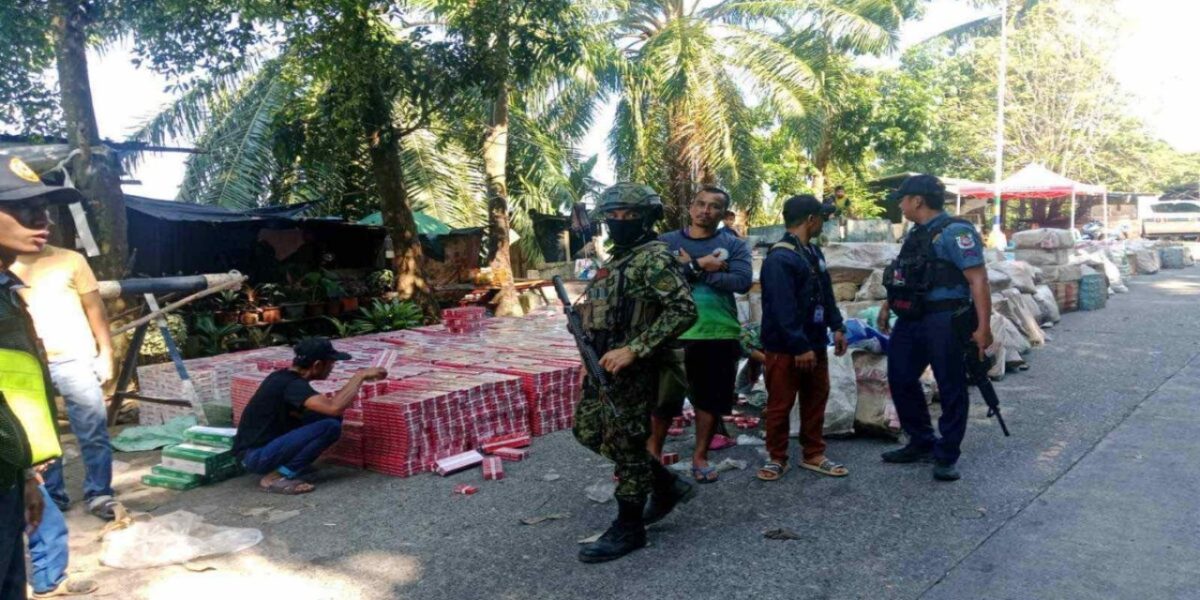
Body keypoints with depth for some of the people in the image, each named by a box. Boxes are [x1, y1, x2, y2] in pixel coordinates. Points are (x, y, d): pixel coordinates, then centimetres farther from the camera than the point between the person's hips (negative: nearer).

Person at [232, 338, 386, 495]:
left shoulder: (284, 376, 8)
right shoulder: (292, 384, -21)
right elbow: (335, 408, -34)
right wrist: (360, 376, -21)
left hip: (265, 445, 9)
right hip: (255, 456, -9)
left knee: (327, 415, 3)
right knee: (330, 426, -22)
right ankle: (275, 477, -13)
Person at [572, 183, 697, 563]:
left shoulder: (653, 258, -14)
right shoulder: (618, 259, 16)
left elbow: (684, 310, -24)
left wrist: (632, 350, -26)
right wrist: (582, 317, 9)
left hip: (632, 369, -10)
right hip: (604, 364, 10)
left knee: (625, 445, -1)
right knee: (590, 433, 17)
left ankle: (628, 529, 15)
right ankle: (667, 486, 28)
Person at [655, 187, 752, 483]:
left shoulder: (734, 245, 4)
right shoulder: (666, 242, 3)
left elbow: (743, 281, -13)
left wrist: (690, 269, -14)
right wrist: (698, 266, -19)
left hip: (720, 335, 1)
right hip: (673, 334, -1)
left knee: (712, 400, 10)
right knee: (663, 398, 8)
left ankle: (700, 456, 28)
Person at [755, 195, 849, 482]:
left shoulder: (813, 252, 11)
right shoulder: (780, 258, -20)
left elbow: (826, 295, 18)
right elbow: (783, 309, -24)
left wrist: (836, 327, 11)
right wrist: (800, 347, -24)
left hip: (815, 343, 9)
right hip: (785, 348, -9)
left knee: (816, 401, 15)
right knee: (780, 405, 3)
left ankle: (814, 455, 27)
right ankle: (777, 458, 16)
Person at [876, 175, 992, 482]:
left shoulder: (954, 232, -14)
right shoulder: (916, 233, 14)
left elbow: (978, 280, -18)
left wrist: (983, 327, -22)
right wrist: (888, 305, 27)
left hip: (943, 321, -9)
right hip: (910, 321, 9)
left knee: (950, 388, 3)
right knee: (901, 380, 14)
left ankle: (946, 457, 13)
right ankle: (922, 443, 28)